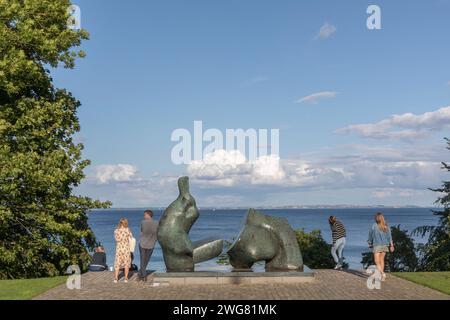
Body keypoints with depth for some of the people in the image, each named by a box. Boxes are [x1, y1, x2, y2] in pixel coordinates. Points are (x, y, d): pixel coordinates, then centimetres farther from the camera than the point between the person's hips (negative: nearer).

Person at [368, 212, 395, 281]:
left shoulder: (374, 226, -10)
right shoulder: (386, 227, 0)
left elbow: (370, 235, 0)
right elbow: (389, 236, 0)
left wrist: (370, 243, 15)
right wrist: (391, 245, 3)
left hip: (377, 245, -5)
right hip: (385, 245, 5)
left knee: (377, 262, -2)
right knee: (382, 260, 17)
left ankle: (382, 274, -21)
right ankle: (381, 275, 22)